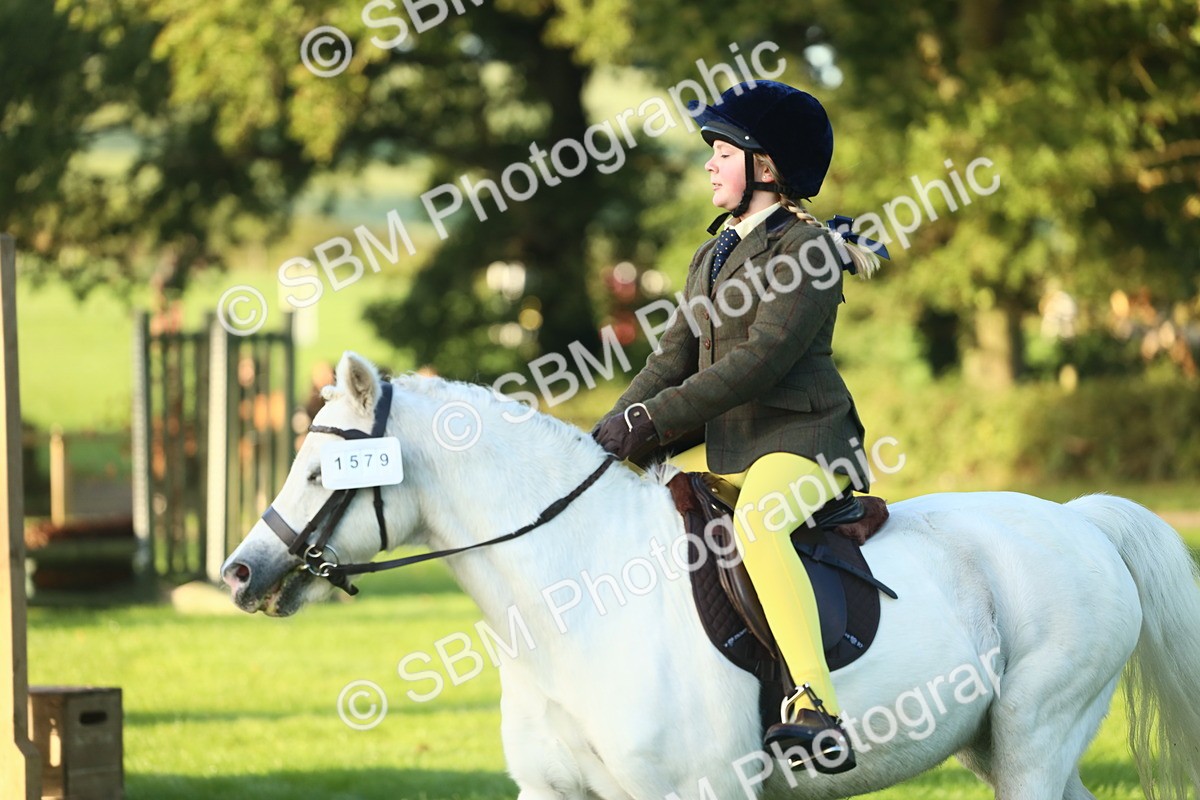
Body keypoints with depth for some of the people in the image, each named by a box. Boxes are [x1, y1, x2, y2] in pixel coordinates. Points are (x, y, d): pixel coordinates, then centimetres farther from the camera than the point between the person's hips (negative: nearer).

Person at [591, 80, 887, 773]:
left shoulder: (808, 249, -9)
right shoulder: (715, 254, 19)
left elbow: (763, 360, -19)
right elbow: (675, 357, 14)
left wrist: (657, 419, -23)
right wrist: (608, 433, -2)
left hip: (800, 441, -10)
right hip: (723, 447, 10)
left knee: (757, 527, -39)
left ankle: (820, 714, -50)